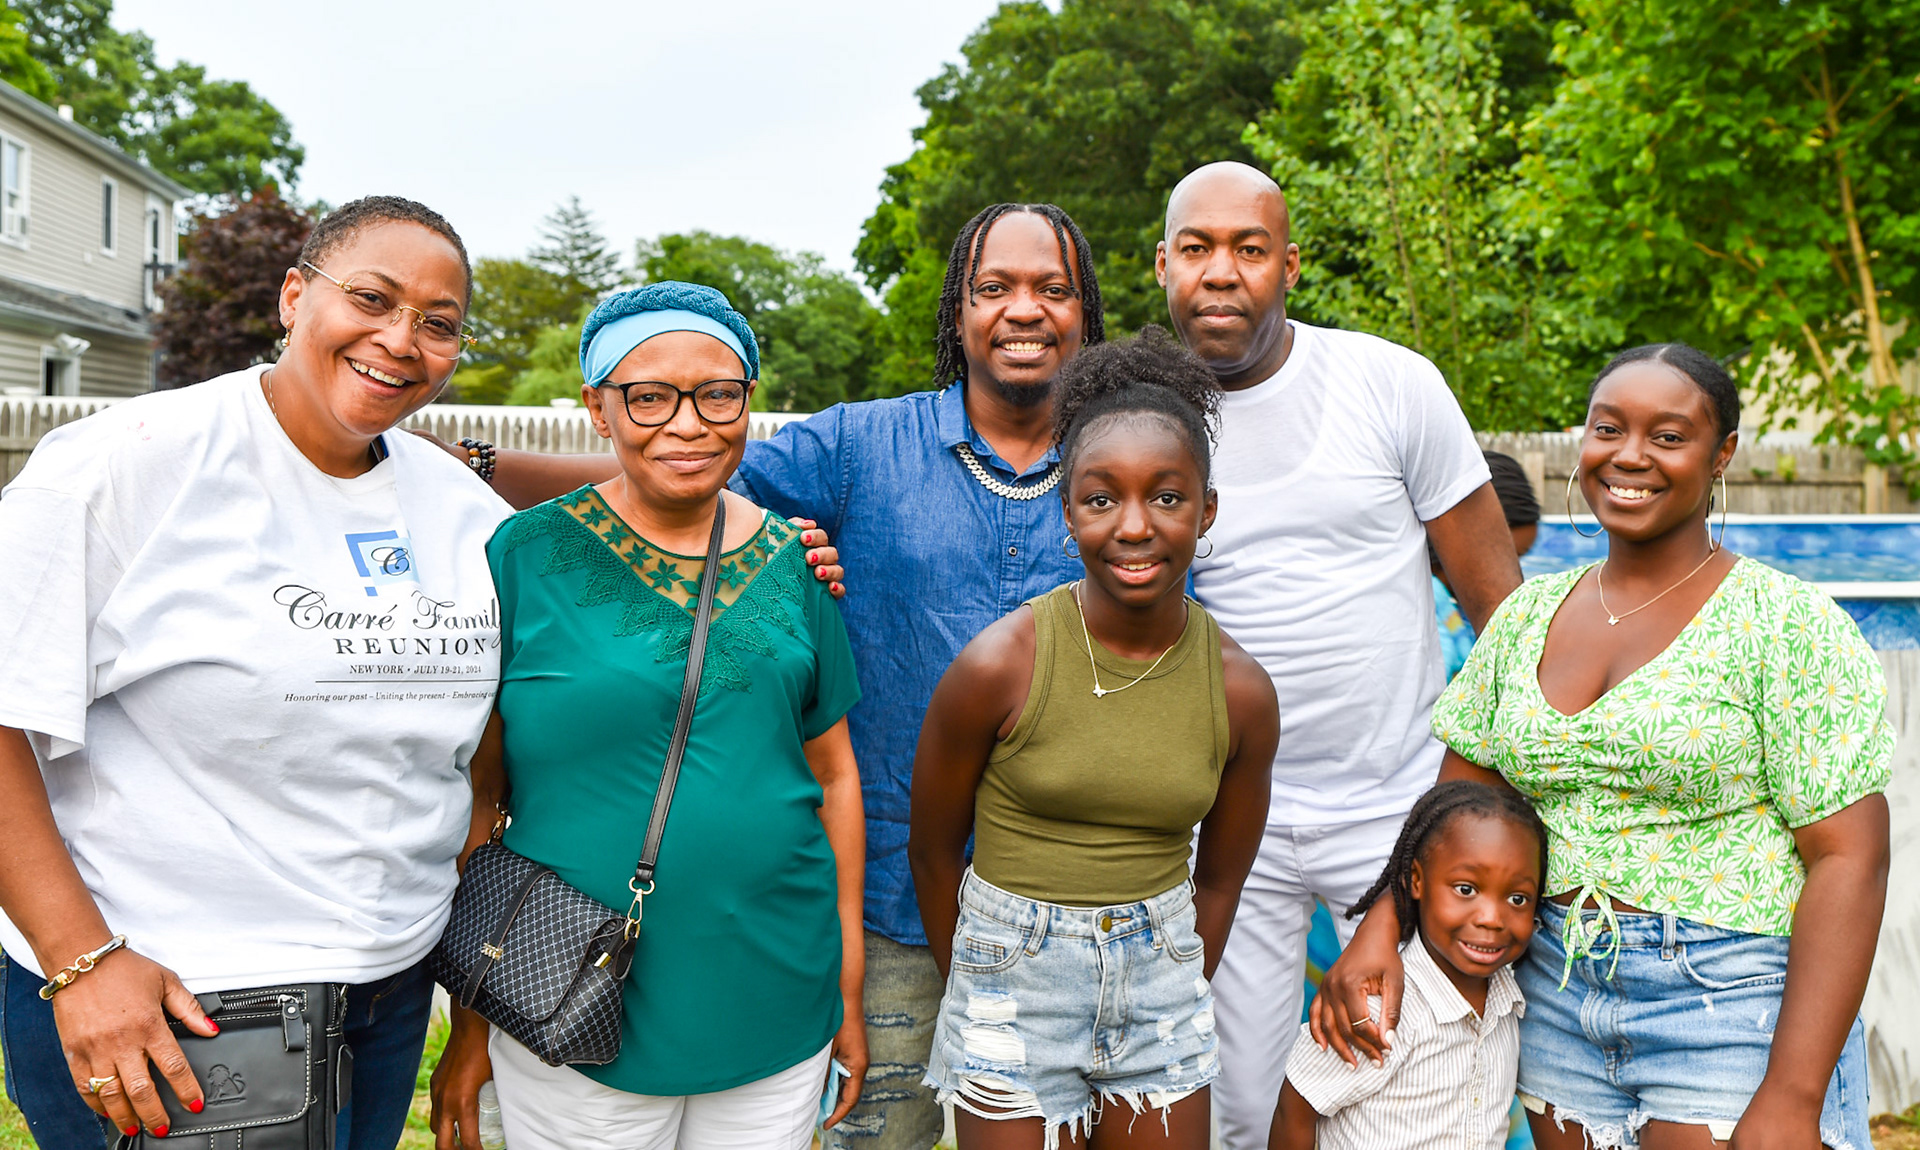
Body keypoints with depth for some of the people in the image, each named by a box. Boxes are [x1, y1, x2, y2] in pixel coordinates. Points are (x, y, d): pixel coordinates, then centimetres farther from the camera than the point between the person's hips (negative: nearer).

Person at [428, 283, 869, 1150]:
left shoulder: (791, 562, 2)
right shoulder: (525, 558, -7)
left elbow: (833, 775, 8)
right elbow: (474, 794, -4)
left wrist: (849, 990, 8)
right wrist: (470, 1024, -2)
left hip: (778, 1009, 3)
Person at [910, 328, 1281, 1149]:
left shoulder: (1242, 692, -7)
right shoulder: (997, 665, -16)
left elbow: (1218, 877, 7)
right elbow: (932, 853, -2)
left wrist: (1180, 1003, 10)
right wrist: (971, 989, 8)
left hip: (1161, 973, 3)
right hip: (1016, 967, -2)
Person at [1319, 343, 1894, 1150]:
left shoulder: (1787, 623, -8)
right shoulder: (1526, 616, 6)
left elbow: (1848, 859, -12)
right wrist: (1381, 927, -9)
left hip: (1729, 1000, -4)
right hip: (1557, 994, 4)